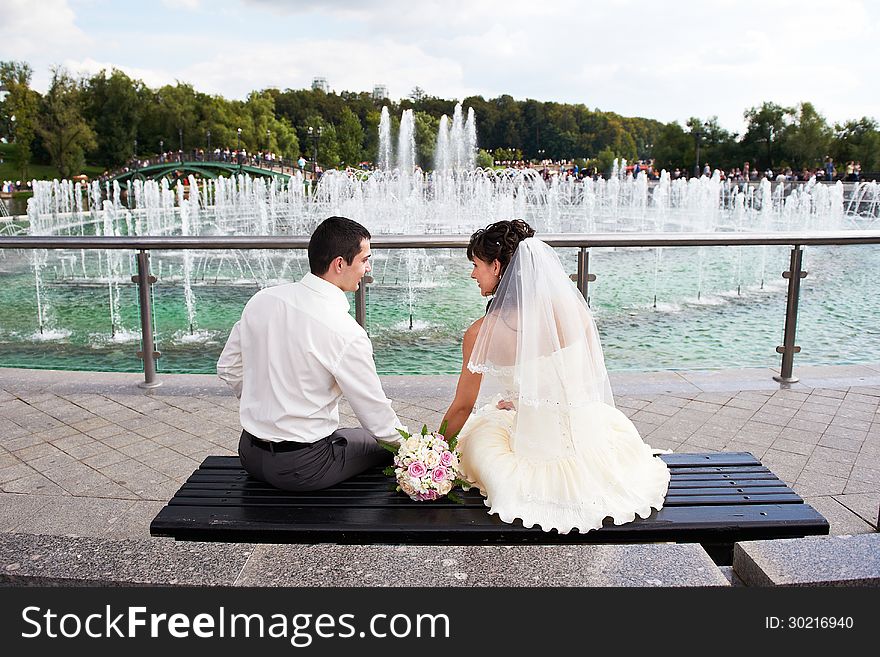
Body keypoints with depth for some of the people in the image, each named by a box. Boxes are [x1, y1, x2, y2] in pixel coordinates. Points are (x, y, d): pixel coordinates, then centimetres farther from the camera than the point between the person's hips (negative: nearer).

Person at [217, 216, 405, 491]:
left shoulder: (261, 299, -5)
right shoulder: (347, 334, -23)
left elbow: (228, 368, 7)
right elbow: (377, 417, -13)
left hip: (250, 452, 7)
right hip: (302, 469, -6)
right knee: (387, 444, 16)